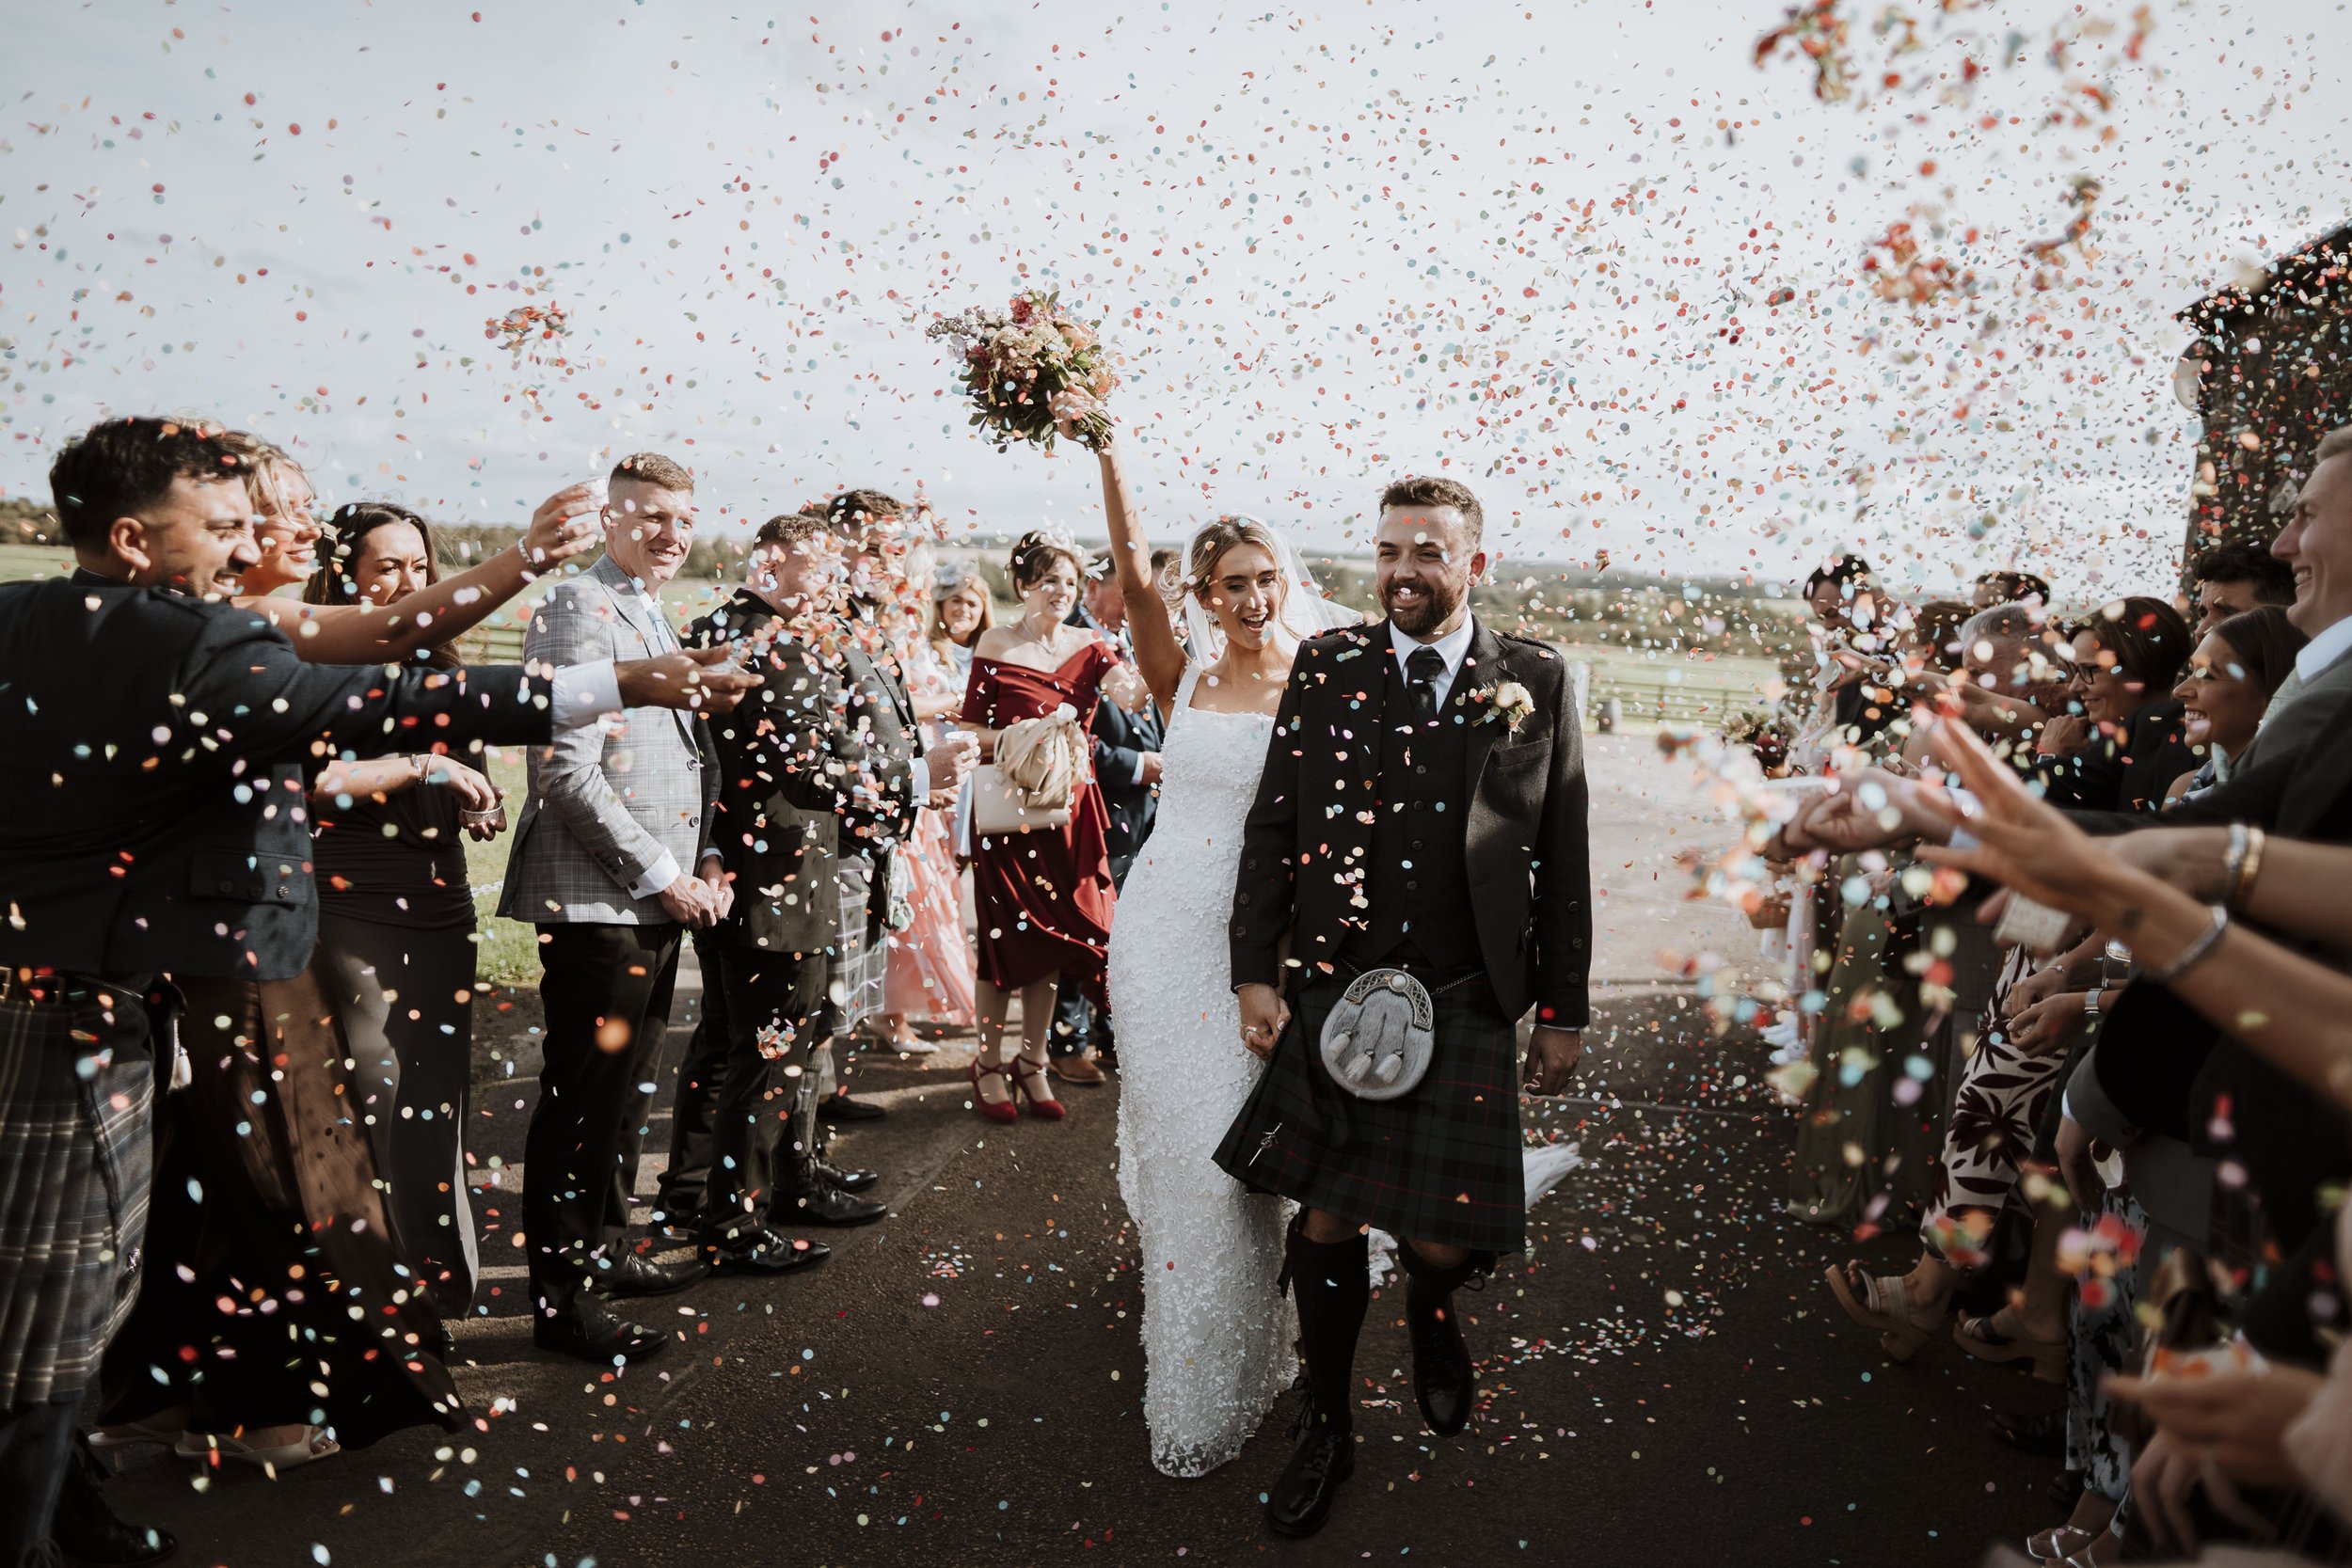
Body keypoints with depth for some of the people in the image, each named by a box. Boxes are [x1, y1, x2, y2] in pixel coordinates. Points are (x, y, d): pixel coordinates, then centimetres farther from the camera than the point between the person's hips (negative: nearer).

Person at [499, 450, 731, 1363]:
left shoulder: (656, 619, 19)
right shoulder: (579, 608, -11)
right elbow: (566, 772, -19)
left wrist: (705, 862, 11)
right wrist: (661, 874, -15)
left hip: (656, 903, 10)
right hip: (596, 902, -9)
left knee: (626, 1087, 18)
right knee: (584, 1099, -3)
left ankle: (606, 1251, 32)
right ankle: (564, 1300, 8)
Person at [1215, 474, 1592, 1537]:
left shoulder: (1536, 683, 2)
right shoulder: (1325, 668, 3)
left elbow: (1563, 857, 4)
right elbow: (1272, 827, 5)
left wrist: (1564, 1011, 4)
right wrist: (1256, 973, 0)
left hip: (1468, 1008, 0)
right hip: (1332, 995, 1)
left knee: (1445, 1236, -1)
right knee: (1326, 1224, 6)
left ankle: (1431, 1310, 38)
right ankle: (1327, 1431, 29)